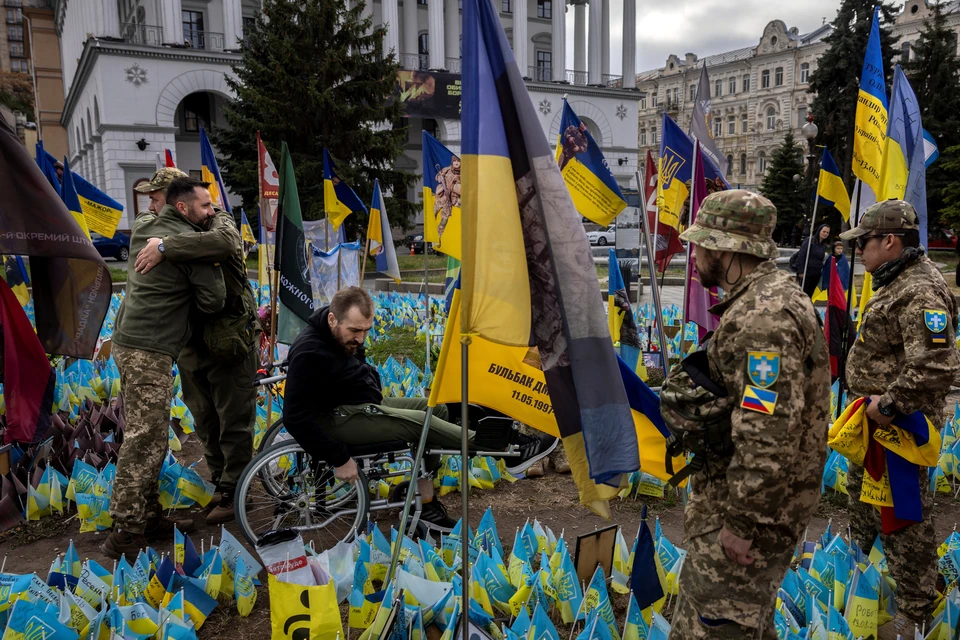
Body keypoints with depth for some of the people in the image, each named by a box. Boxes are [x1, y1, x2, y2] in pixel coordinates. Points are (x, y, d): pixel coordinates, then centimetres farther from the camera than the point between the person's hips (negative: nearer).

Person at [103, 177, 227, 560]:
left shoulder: (144, 227, 12)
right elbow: (213, 301, -13)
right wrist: (212, 261, 2)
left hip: (129, 343, 10)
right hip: (149, 351, -10)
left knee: (143, 437, 14)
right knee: (145, 441, -7)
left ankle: (149, 516, 23)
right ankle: (125, 535, -2)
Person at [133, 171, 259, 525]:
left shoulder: (218, 221, -11)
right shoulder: (167, 229, 12)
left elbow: (225, 242, -37)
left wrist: (165, 247, -39)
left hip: (229, 340, -8)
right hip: (192, 344, 8)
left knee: (234, 422, 2)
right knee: (206, 423, 17)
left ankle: (231, 494, 13)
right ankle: (221, 483, 32)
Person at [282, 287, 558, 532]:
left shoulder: (346, 337, 2)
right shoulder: (308, 354, -25)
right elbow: (296, 418, -27)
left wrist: (377, 397, 11)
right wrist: (339, 459, -25)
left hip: (364, 403, 10)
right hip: (336, 418, -10)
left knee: (435, 408, 1)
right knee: (418, 421, -23)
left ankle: (424, 501, 1)